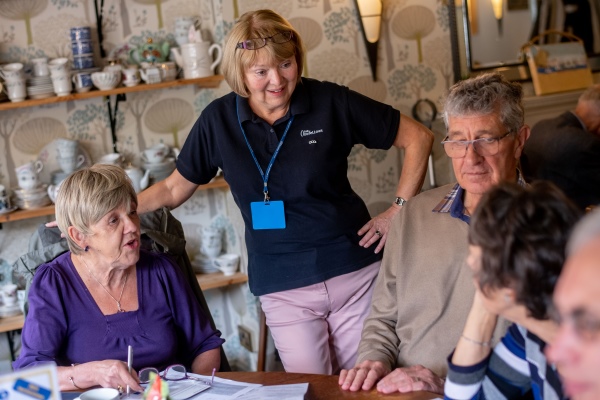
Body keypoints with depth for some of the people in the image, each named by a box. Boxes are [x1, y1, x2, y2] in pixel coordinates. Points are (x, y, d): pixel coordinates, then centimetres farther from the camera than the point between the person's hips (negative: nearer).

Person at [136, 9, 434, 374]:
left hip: (355, 273, -1)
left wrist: (398, 210, -3)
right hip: (285, 290, 1)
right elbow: (174, 189, 9)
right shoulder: (219, 120, -1)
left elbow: (418, 138, 2)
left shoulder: (330, 102, -6)